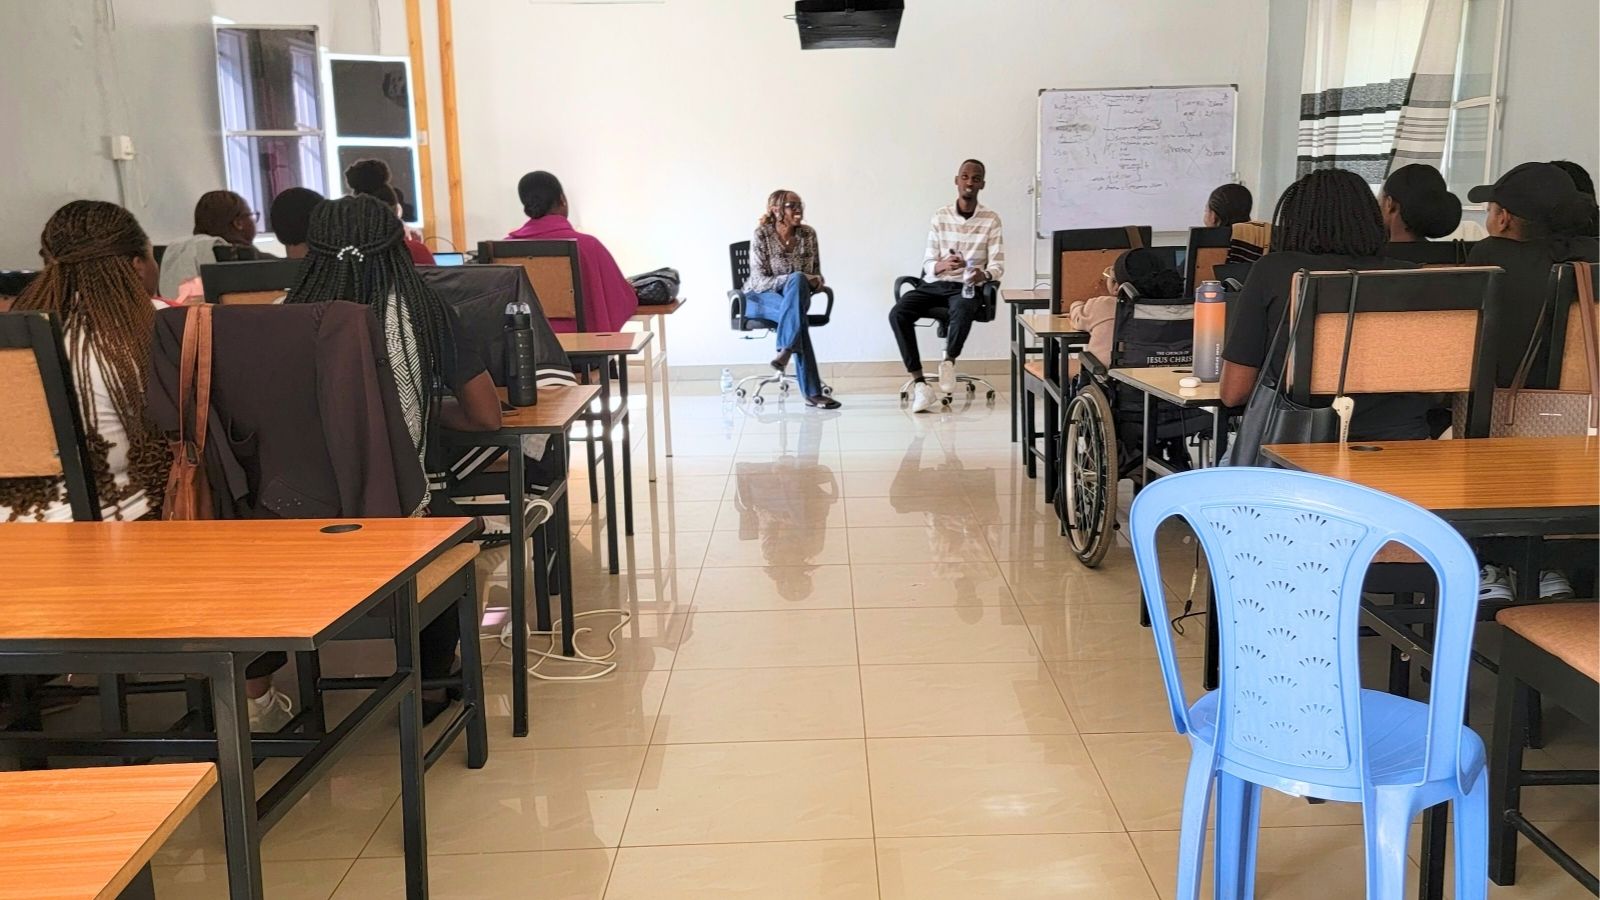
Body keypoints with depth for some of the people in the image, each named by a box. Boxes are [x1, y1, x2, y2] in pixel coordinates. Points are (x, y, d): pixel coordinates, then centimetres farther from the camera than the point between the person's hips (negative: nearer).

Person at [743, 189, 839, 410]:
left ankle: (786, 350, -37)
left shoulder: (808, 234, 2)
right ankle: (812, 392, -40)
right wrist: (793, 280, -27)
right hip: (761, 298, -4)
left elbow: (816, 272, 11)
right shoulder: (761, 236, -10)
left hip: (796, 295, 4)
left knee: (798, 281, -34)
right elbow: (759, 281, -14)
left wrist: (816, 280, -14)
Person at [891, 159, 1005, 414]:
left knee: (963, 310, -40)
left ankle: (948, 361, -18)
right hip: (935, 284, 2)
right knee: (897, 314, -26)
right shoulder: (940, 216, 7)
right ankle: (919, 382, -28)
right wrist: (943, 264, -21)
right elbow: (927, 264, 3)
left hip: (966, 286, -2)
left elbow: (998, 264, -2)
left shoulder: (991, 219, 2)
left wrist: (984, 274, -26)